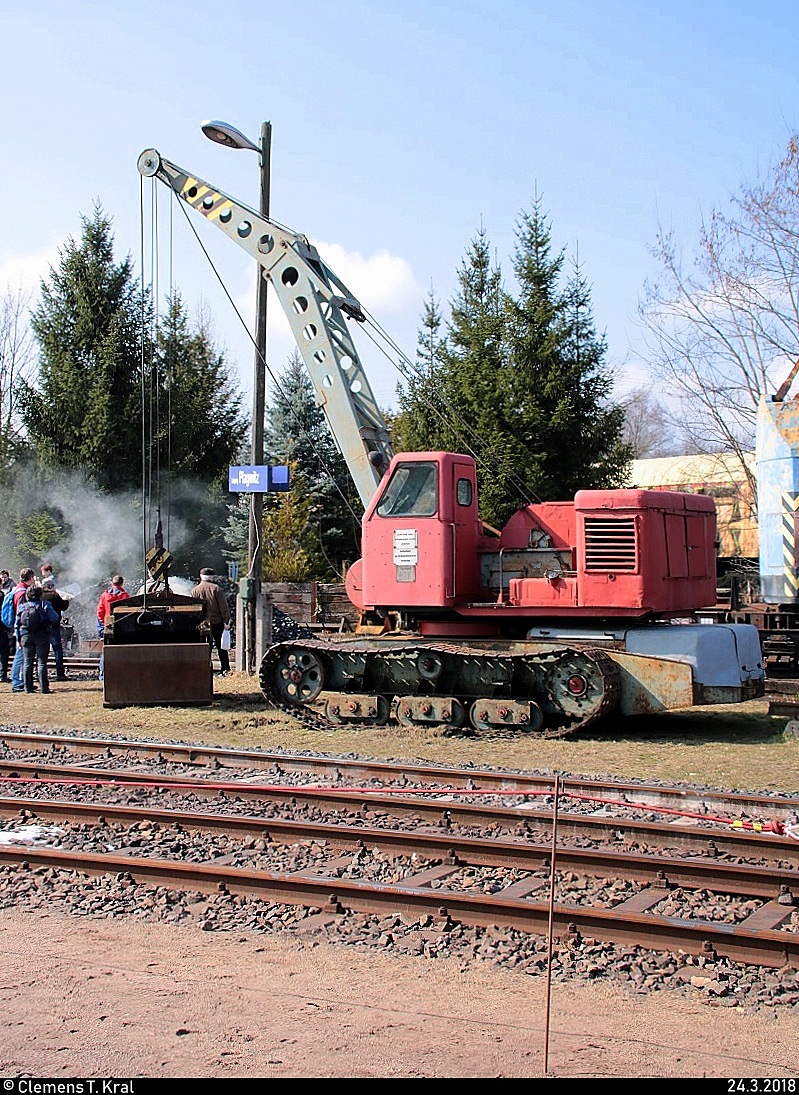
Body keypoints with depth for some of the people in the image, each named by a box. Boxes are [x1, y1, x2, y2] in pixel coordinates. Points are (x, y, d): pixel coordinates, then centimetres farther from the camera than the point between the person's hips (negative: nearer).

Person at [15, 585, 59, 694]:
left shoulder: (22, 606, 7)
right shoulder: (45, 605, -2)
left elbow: (17, 624, 7)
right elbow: (54, 618, -10)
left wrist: (18, 639, 11)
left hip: (26, 636, 3)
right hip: (42, 636, -3)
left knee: (27, 663, 9)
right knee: (42, 663, -1)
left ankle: (28, 687, 8)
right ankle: (44, 687, -5)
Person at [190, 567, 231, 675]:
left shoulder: (195, 590, 3)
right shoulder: (216, 588, -6)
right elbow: (224, 606, -8)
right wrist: (226, 621, -4)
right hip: (217, 622, -2)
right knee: (221, 647, 5)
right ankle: (225, 669, 3)